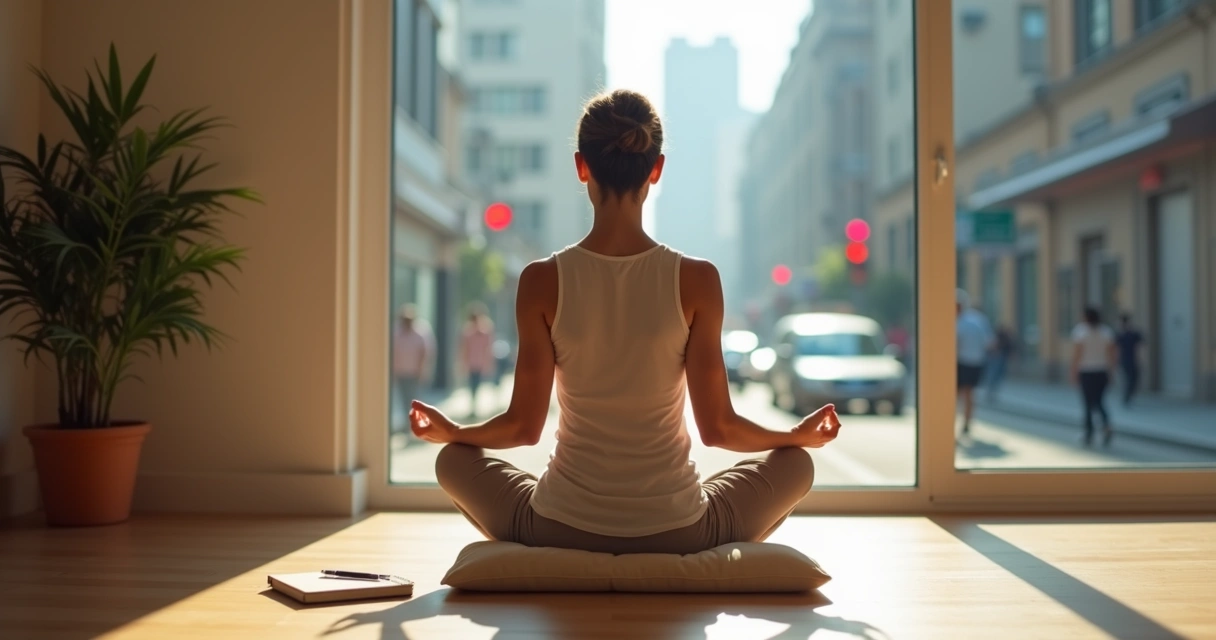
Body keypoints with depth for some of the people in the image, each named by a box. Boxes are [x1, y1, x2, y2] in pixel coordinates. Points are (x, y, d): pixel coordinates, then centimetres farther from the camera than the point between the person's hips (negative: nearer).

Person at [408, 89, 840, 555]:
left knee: (455, 459, 28)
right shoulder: (697, 280, -11)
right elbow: (718, 427, -7)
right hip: (677, 533, 0)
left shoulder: (543, 281, -11)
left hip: (561, 532, 0)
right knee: (795, 463, 26)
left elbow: (523, 425, -5)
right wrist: (800, 435, 12)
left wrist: (451, 432, 16)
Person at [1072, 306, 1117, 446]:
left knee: (1088, 403, 4)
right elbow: (1111, 354, 2)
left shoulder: (1080, 331, -8)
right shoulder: (1107, 332, 3)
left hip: (1085, 372, -3)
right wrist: (1110, 372, 9)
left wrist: (1074, 374, -5)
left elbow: (1076, 354, -11)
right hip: (1102, 372, 3)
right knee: (1099, 401, 16)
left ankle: (1089, 435, 8)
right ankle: (1106, 425, -8)